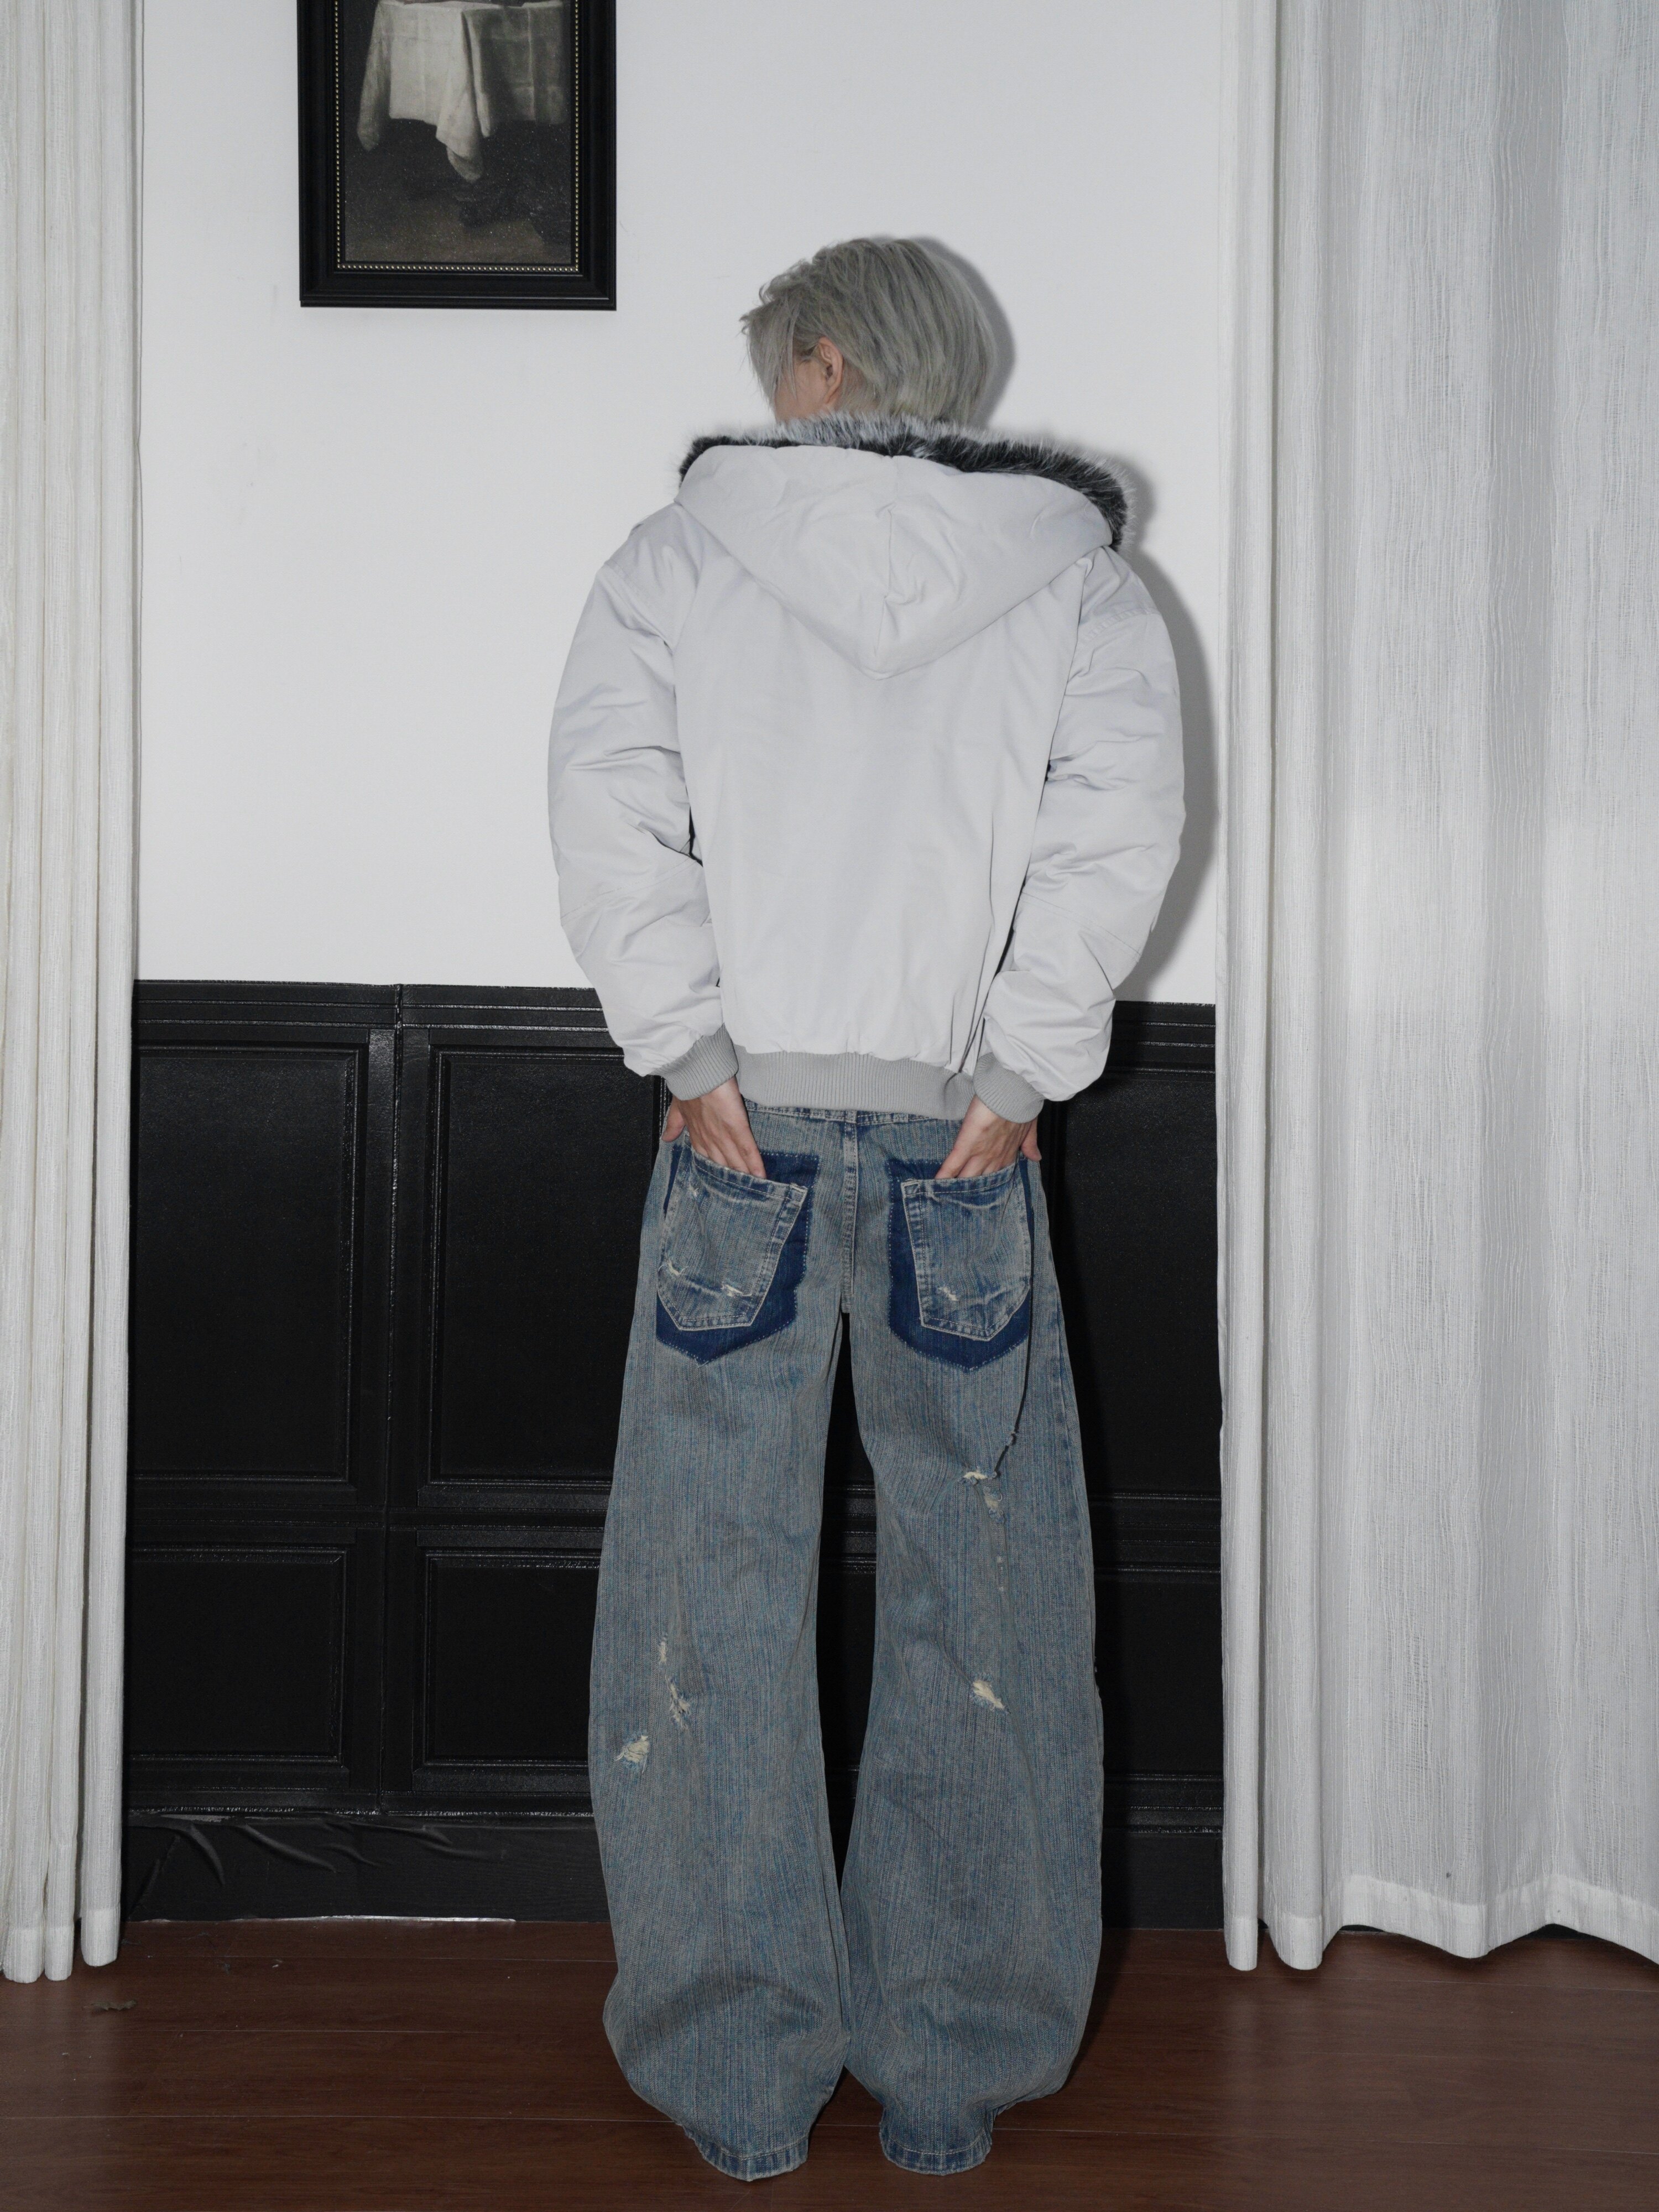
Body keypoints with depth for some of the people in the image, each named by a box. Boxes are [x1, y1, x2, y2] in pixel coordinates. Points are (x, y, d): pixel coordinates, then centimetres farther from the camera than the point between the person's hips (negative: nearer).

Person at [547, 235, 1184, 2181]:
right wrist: (1021, 1070, -5)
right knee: (979, 1597, 9)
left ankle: (738, 2075, 15)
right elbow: (1122, 818, -7)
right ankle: (952, 2076, 18)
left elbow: (609, 799, -9)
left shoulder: (688, 547, 3)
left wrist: (686, 1052, -7)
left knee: (716, 1594, 8)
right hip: (959, 1138, 1)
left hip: (745, 1124, -1)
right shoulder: (1071, 569, 6)